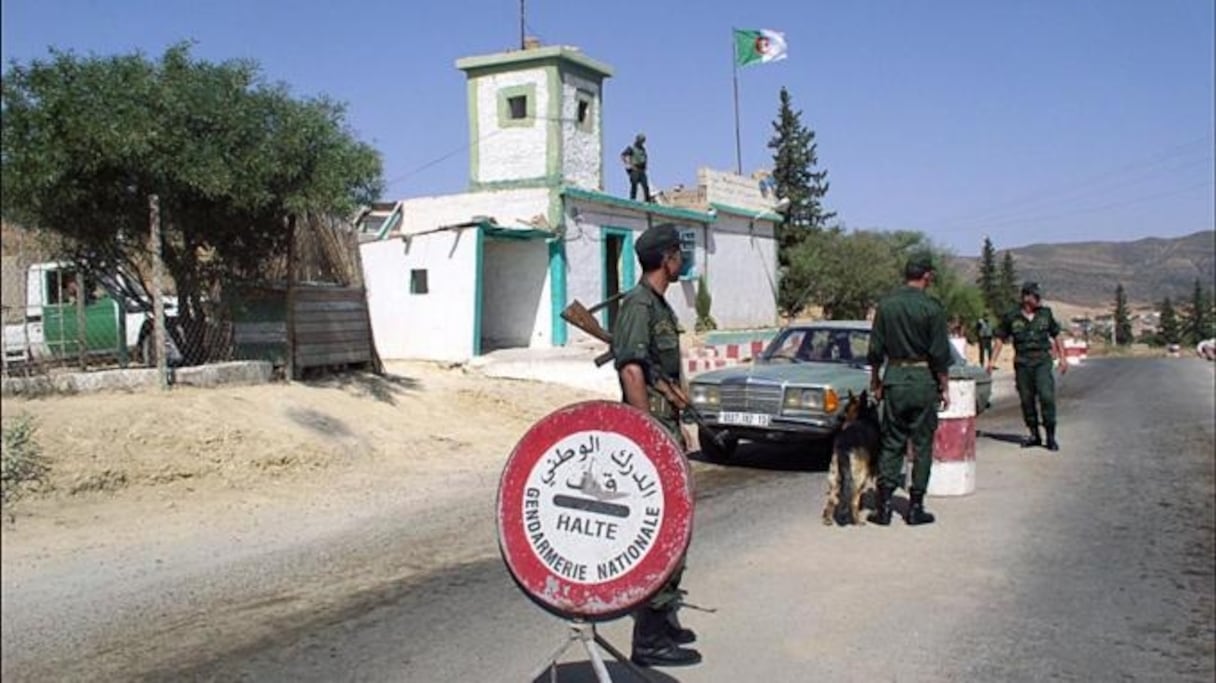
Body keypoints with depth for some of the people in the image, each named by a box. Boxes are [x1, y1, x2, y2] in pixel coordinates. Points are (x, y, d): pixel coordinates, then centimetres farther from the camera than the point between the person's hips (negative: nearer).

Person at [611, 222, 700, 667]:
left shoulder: (659, 305, 17)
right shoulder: (638, 304, -14)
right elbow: (631, 370, -22)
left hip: (665, 426, 10)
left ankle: (663, 621, 29)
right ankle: (649, 641, 0)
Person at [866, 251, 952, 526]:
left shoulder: (885, 305, 1)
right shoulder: (931, 308, -9)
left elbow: (875, 350, 4)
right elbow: (940, 354, -8)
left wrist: (875, 382, 13)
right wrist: (944, 387, 1)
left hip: (893, 379, 3)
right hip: (923, 380, -3)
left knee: (891, 443, 9)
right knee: (922, 444, 6)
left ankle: (884, 506, 4)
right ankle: (915, 508, 10)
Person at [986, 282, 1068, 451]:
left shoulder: (1045, 314, 7)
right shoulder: (1011, 317, 1)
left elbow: (1056, 335, 16)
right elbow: (1000, 339, 7)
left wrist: (1062, 358, 13)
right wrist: (992, 360, 1)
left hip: (1042, 361, 0)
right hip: (1022, 363, 0)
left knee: (1047, 396, -12)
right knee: (1026, 400, 5)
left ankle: (1051, 437, -3)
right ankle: (1034, 435, 18)